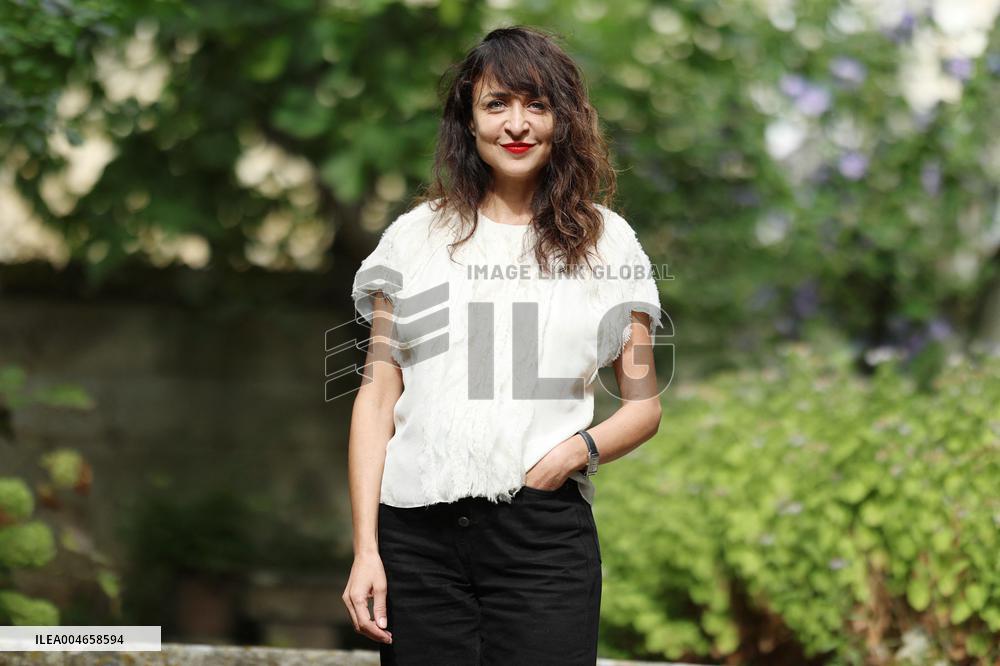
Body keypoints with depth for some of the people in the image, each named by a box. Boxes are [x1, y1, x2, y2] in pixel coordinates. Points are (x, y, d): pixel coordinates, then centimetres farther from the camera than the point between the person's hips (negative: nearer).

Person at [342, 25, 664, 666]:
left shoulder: (606, 242, 10)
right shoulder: (417, 236, 10)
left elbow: (643, 406, 11)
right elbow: (377, 397, 7)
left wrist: (579, 450, -10)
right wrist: (365, 549, -1)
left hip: (546, 534, -1)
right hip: (417, 534, 1)